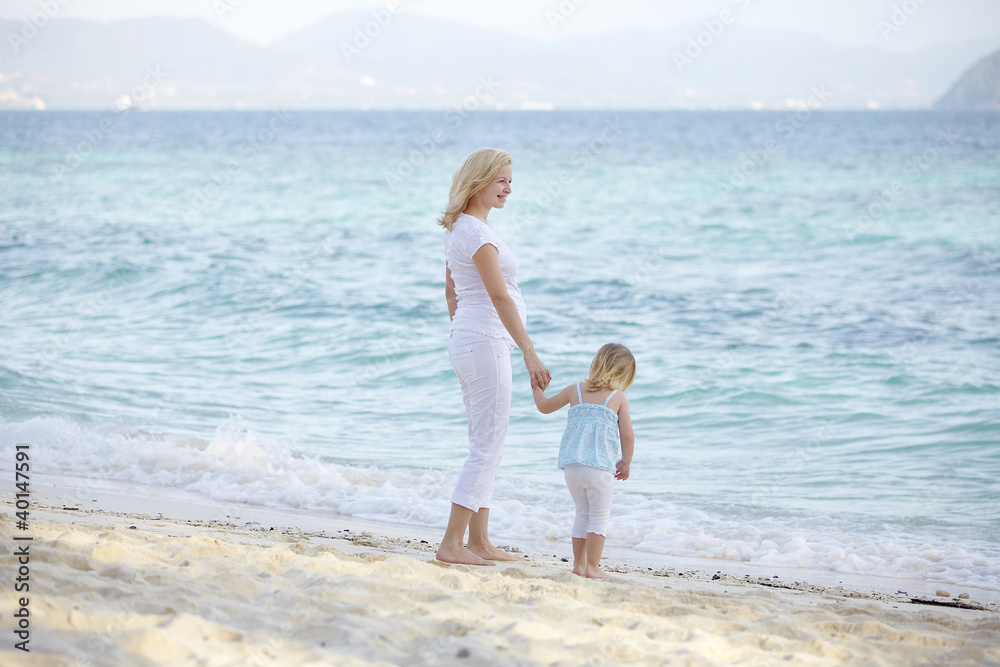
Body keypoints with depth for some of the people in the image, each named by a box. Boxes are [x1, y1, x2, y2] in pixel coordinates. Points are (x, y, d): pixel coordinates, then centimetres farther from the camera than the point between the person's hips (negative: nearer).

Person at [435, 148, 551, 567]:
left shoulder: (458, 228, 14)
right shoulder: (477, 233, -17)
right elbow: (500, 297, -23)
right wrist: (530, 354, -25)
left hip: (466, 341, 10)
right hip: (485, 344, -10)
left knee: (485, 446, 14)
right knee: (487, 448, -7)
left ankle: (479, 542, 17)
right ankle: (451, 544, -6)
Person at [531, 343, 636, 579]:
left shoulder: (575, 391, 12)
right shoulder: (618, 398, 3)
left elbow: (544, 406, 24)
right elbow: (627, 435, 0)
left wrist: (537, 389, 43)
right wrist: (626, 463, 14)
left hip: (572, 465, 4)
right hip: (600, 466, -4)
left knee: (583, 514, 18)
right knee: (599, 516, 4)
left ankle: (579, 564, 19)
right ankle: (592, 567, -3)